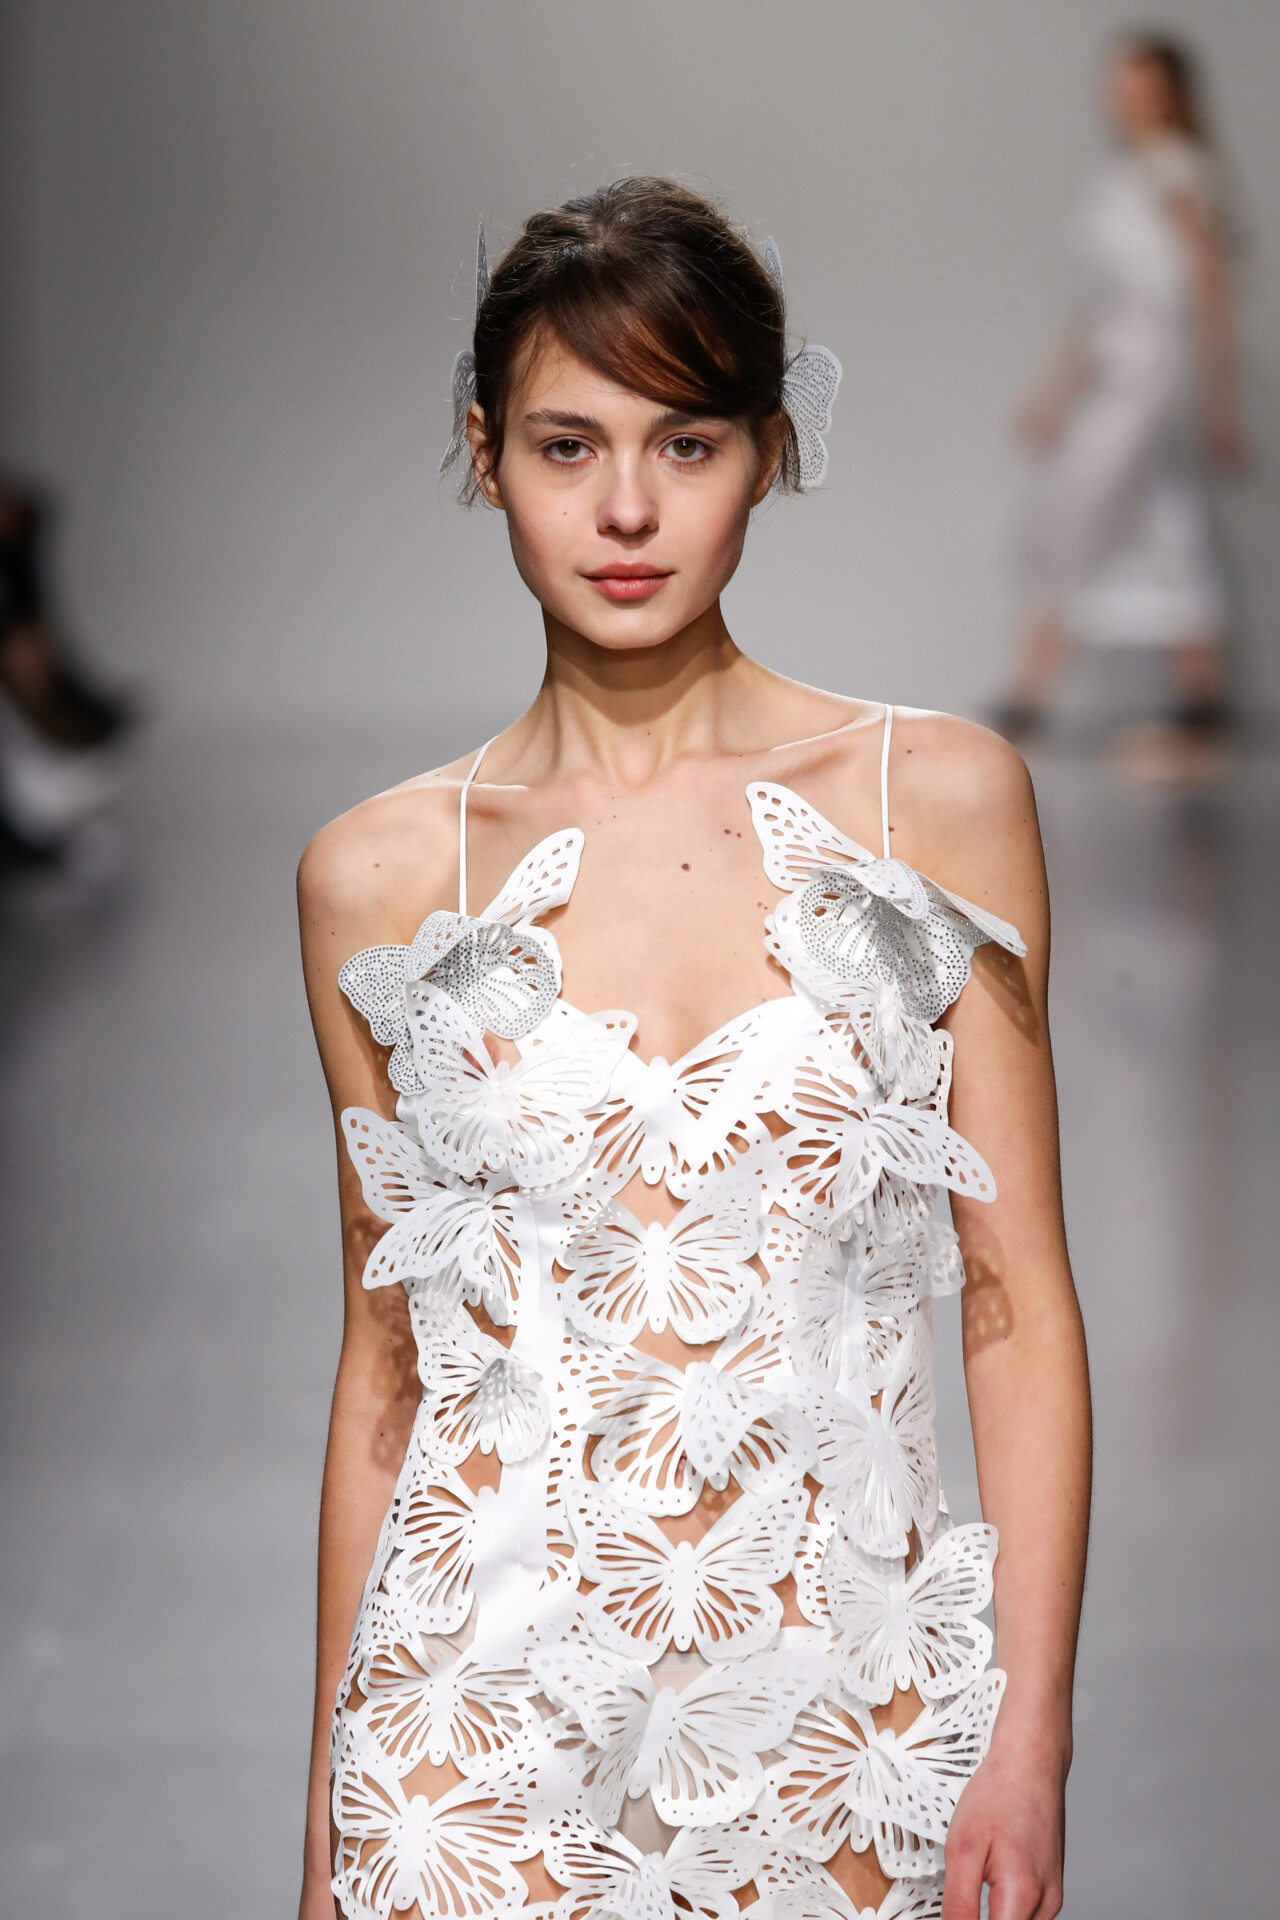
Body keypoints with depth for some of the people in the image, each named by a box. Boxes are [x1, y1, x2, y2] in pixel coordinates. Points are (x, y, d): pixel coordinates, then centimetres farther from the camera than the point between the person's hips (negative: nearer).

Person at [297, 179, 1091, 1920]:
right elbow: (383, 1359, 6)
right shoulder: (378, 877, 1)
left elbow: (1022, 1303, -1)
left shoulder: (938, 799, -1)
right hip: (488, 1708, 0)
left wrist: (1031, 1743, -7)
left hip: (844, 1707, 0)